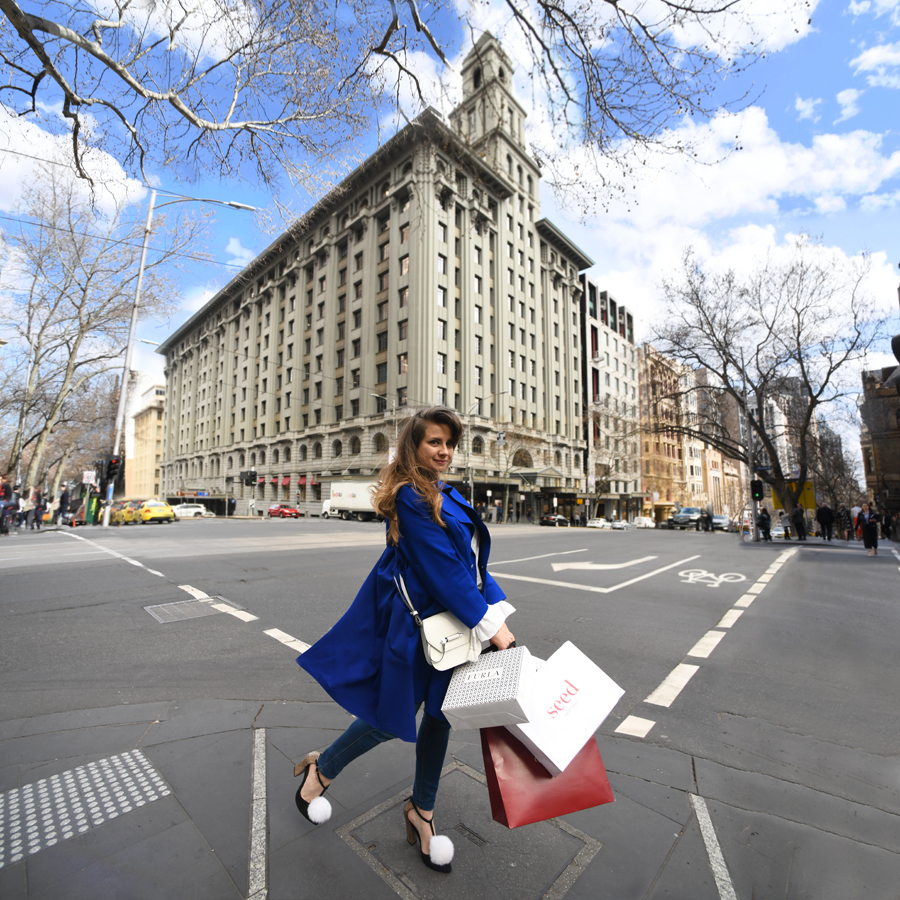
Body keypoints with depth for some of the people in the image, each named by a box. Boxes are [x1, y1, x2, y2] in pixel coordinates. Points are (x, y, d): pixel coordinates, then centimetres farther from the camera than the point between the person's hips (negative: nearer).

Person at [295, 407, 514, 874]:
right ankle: (320, 770, 36)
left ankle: (422, 812, 40)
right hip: (413, 622, -8)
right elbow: (443, 569, -23)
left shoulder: (445, 495, 8)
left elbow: (472, 558, 9)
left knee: (439, 711, 17)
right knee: (393, 717, 7)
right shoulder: (411, 498, -20)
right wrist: (489, 626, -18)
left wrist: (498, 608, 1)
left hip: (449, 617, 9)